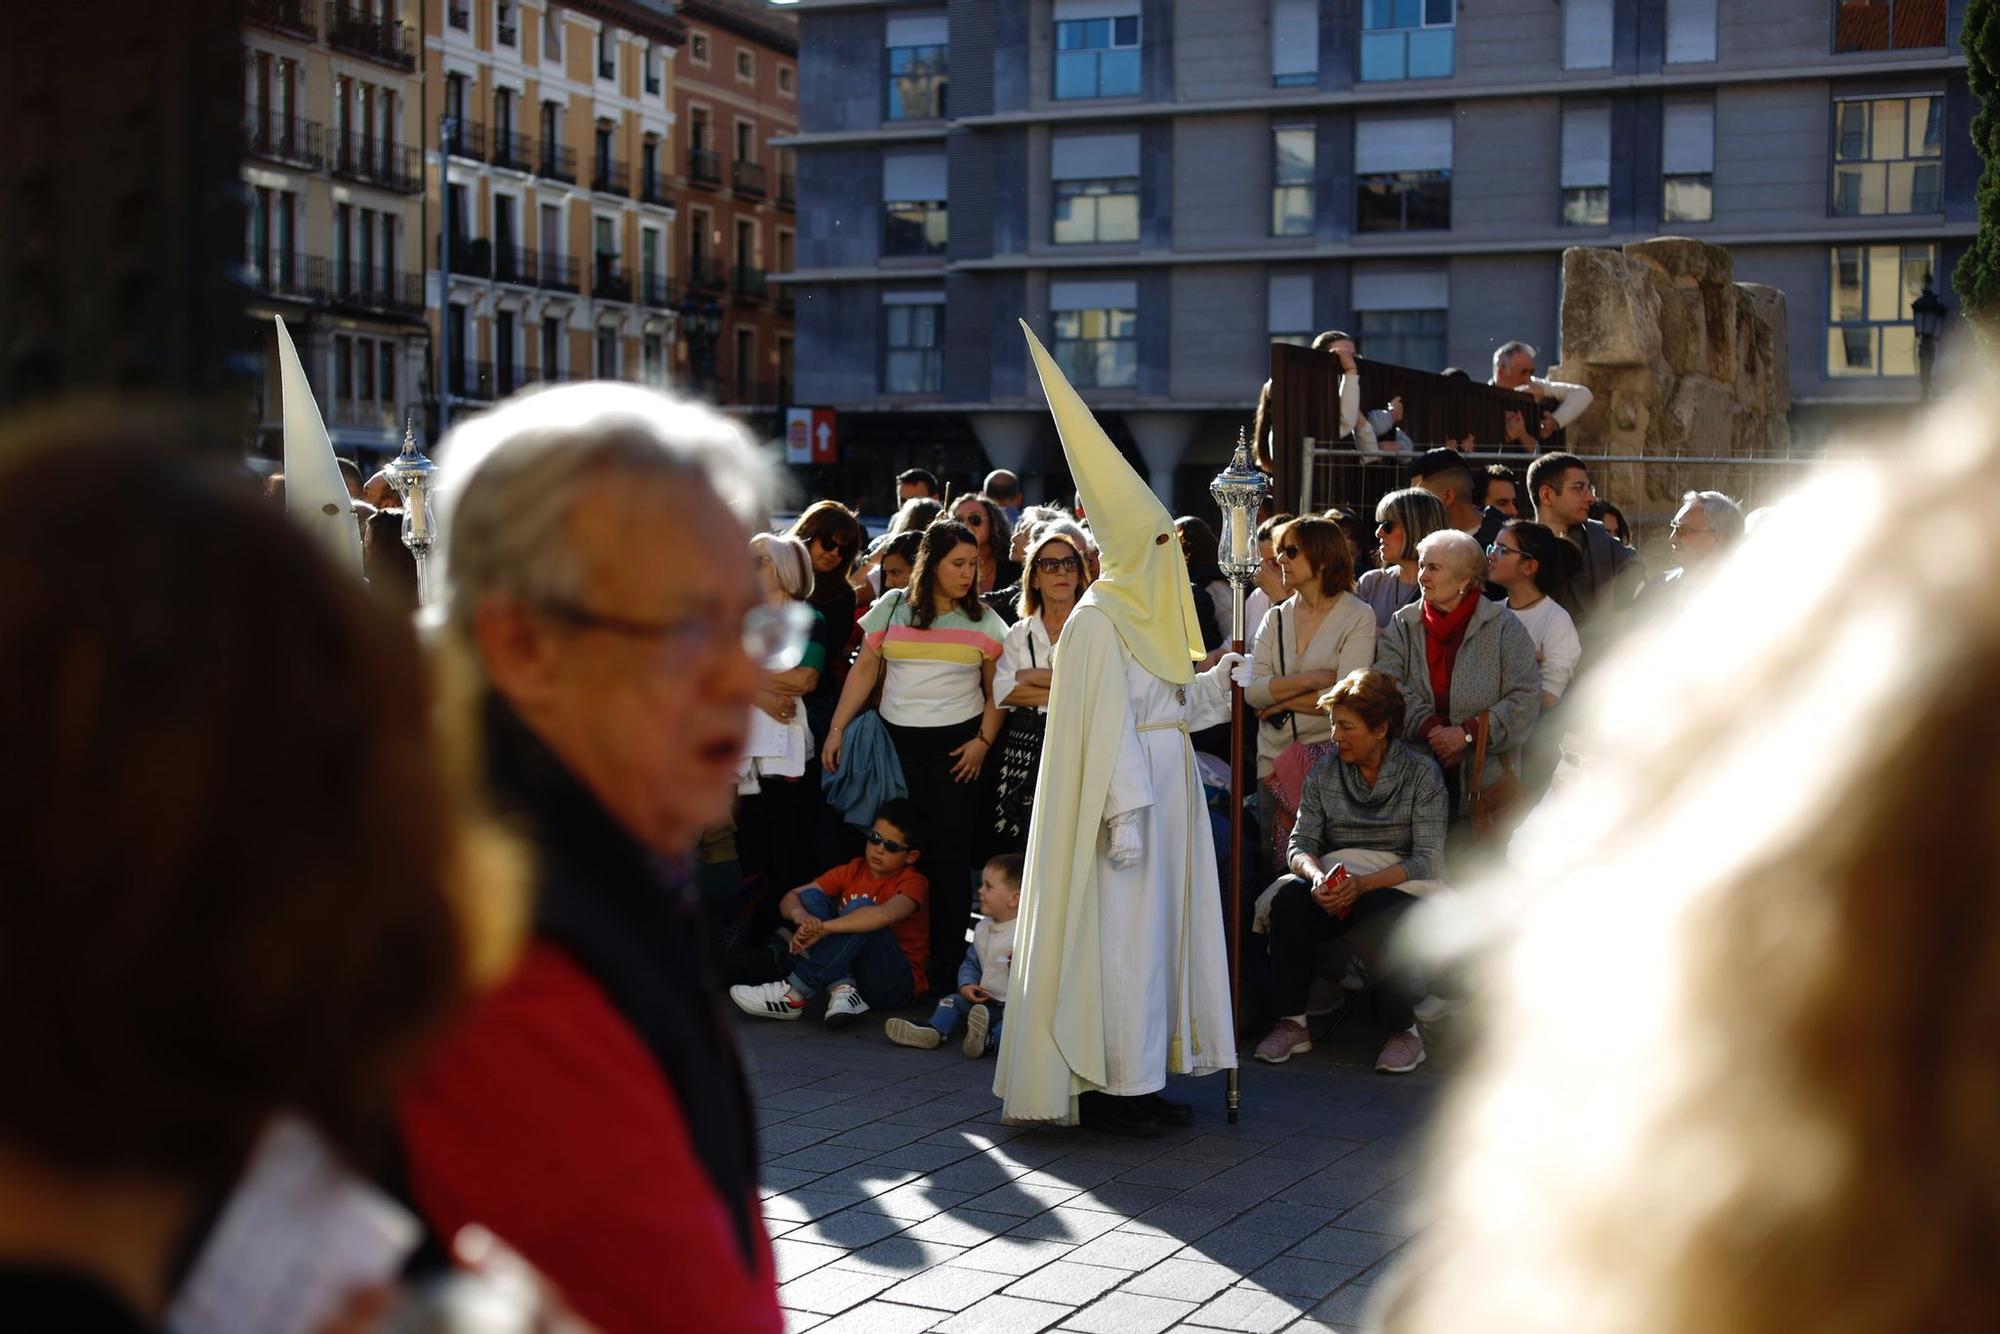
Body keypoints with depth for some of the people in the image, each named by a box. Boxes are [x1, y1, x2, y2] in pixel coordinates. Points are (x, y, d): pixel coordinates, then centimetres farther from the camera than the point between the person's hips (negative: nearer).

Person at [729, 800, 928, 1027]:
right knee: (811, 896, -9)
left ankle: (795, 994, -31)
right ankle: (841, 988, -28)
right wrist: (798, 913, -25)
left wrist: (822, 928, -36)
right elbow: (790, 898, 0)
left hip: (897, 985, -6)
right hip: (851, 972, 6)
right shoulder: (854, 870, 8)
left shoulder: (913, 883, -9)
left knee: (862, 907, -29)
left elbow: (884, 915, -33)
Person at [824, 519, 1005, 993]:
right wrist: (836, 730, 3)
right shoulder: (891, 607, 6)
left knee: (950, 851, -3)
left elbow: (997, 690, 6)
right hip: (897, 740, 1)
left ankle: (945, 960, 2)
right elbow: (864, 671, 8)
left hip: (957, 743, -1)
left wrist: (984, 741, -5)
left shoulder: (983, 620, 5)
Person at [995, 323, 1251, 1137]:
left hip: (1167, 784, 10)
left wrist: (1220, 682, 4)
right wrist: (1126, 811, -21)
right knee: (1119, 931, -6)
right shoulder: (1098, 619, -13)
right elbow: (1105, 725, -18)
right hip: (1127, 788, -9)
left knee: (1160, 923, 11)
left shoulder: (1149, 614, 15)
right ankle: (1103, 1086, 1)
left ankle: (1140, 1077, 17)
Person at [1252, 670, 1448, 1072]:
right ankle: (1291, 1022, -20)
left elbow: (1428, 858, -9)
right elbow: (1300, 843, 4)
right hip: (1338, 880, 3)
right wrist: (1317, 877, -21)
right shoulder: (1324, 772, 10)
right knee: (1289, 898, -29)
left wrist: (1364, 884, -25)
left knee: (1378, 912, -38)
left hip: (1401, 884, -3)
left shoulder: (1421, 772, -1)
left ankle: (1405, 1031, -21)